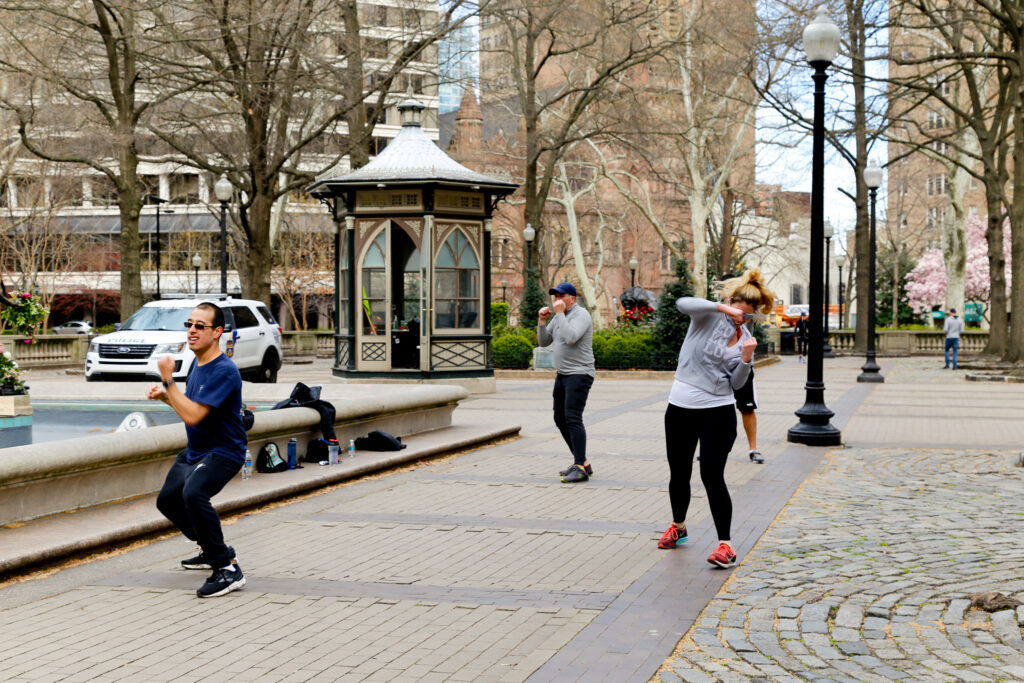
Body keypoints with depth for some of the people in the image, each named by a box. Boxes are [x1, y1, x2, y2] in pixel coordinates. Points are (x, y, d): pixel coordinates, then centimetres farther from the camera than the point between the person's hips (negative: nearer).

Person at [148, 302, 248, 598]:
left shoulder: (224, 371, -25)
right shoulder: (198, 363, 5)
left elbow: (192, 415, -31)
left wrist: (167, 380, -25)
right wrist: (164, 395, 1)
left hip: (223, 452, -11)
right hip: (194, 451, 11)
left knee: (194, 493, -35)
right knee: (167, 500, 22)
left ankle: (228, 570, -28)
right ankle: (213, 550, 40)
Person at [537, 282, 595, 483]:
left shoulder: (581, 314, -12)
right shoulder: (559, 316, 14)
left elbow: (571, 337, -28)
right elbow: (544, 342, 14)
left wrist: (559, 313, -21)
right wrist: (542, 320, -1)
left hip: (579, 375, -10)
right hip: (563, 375, 10)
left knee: (572, 418, -19)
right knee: (560, 419, 12)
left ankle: (580, 468, -22)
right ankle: (582, 463, 19)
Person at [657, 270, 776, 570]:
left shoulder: (745, 337, 7)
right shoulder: (709, 316, -5)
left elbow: (736, 383, 6)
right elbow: (683, 304, -29)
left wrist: (746, 358, -10)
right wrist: (723, 308, -36)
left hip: (718, 412, 1)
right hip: (681, 407, 0)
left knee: (712, 476, -10)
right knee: (679, 474, 13)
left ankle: (726, 545, -5)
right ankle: (678, 526, 37)